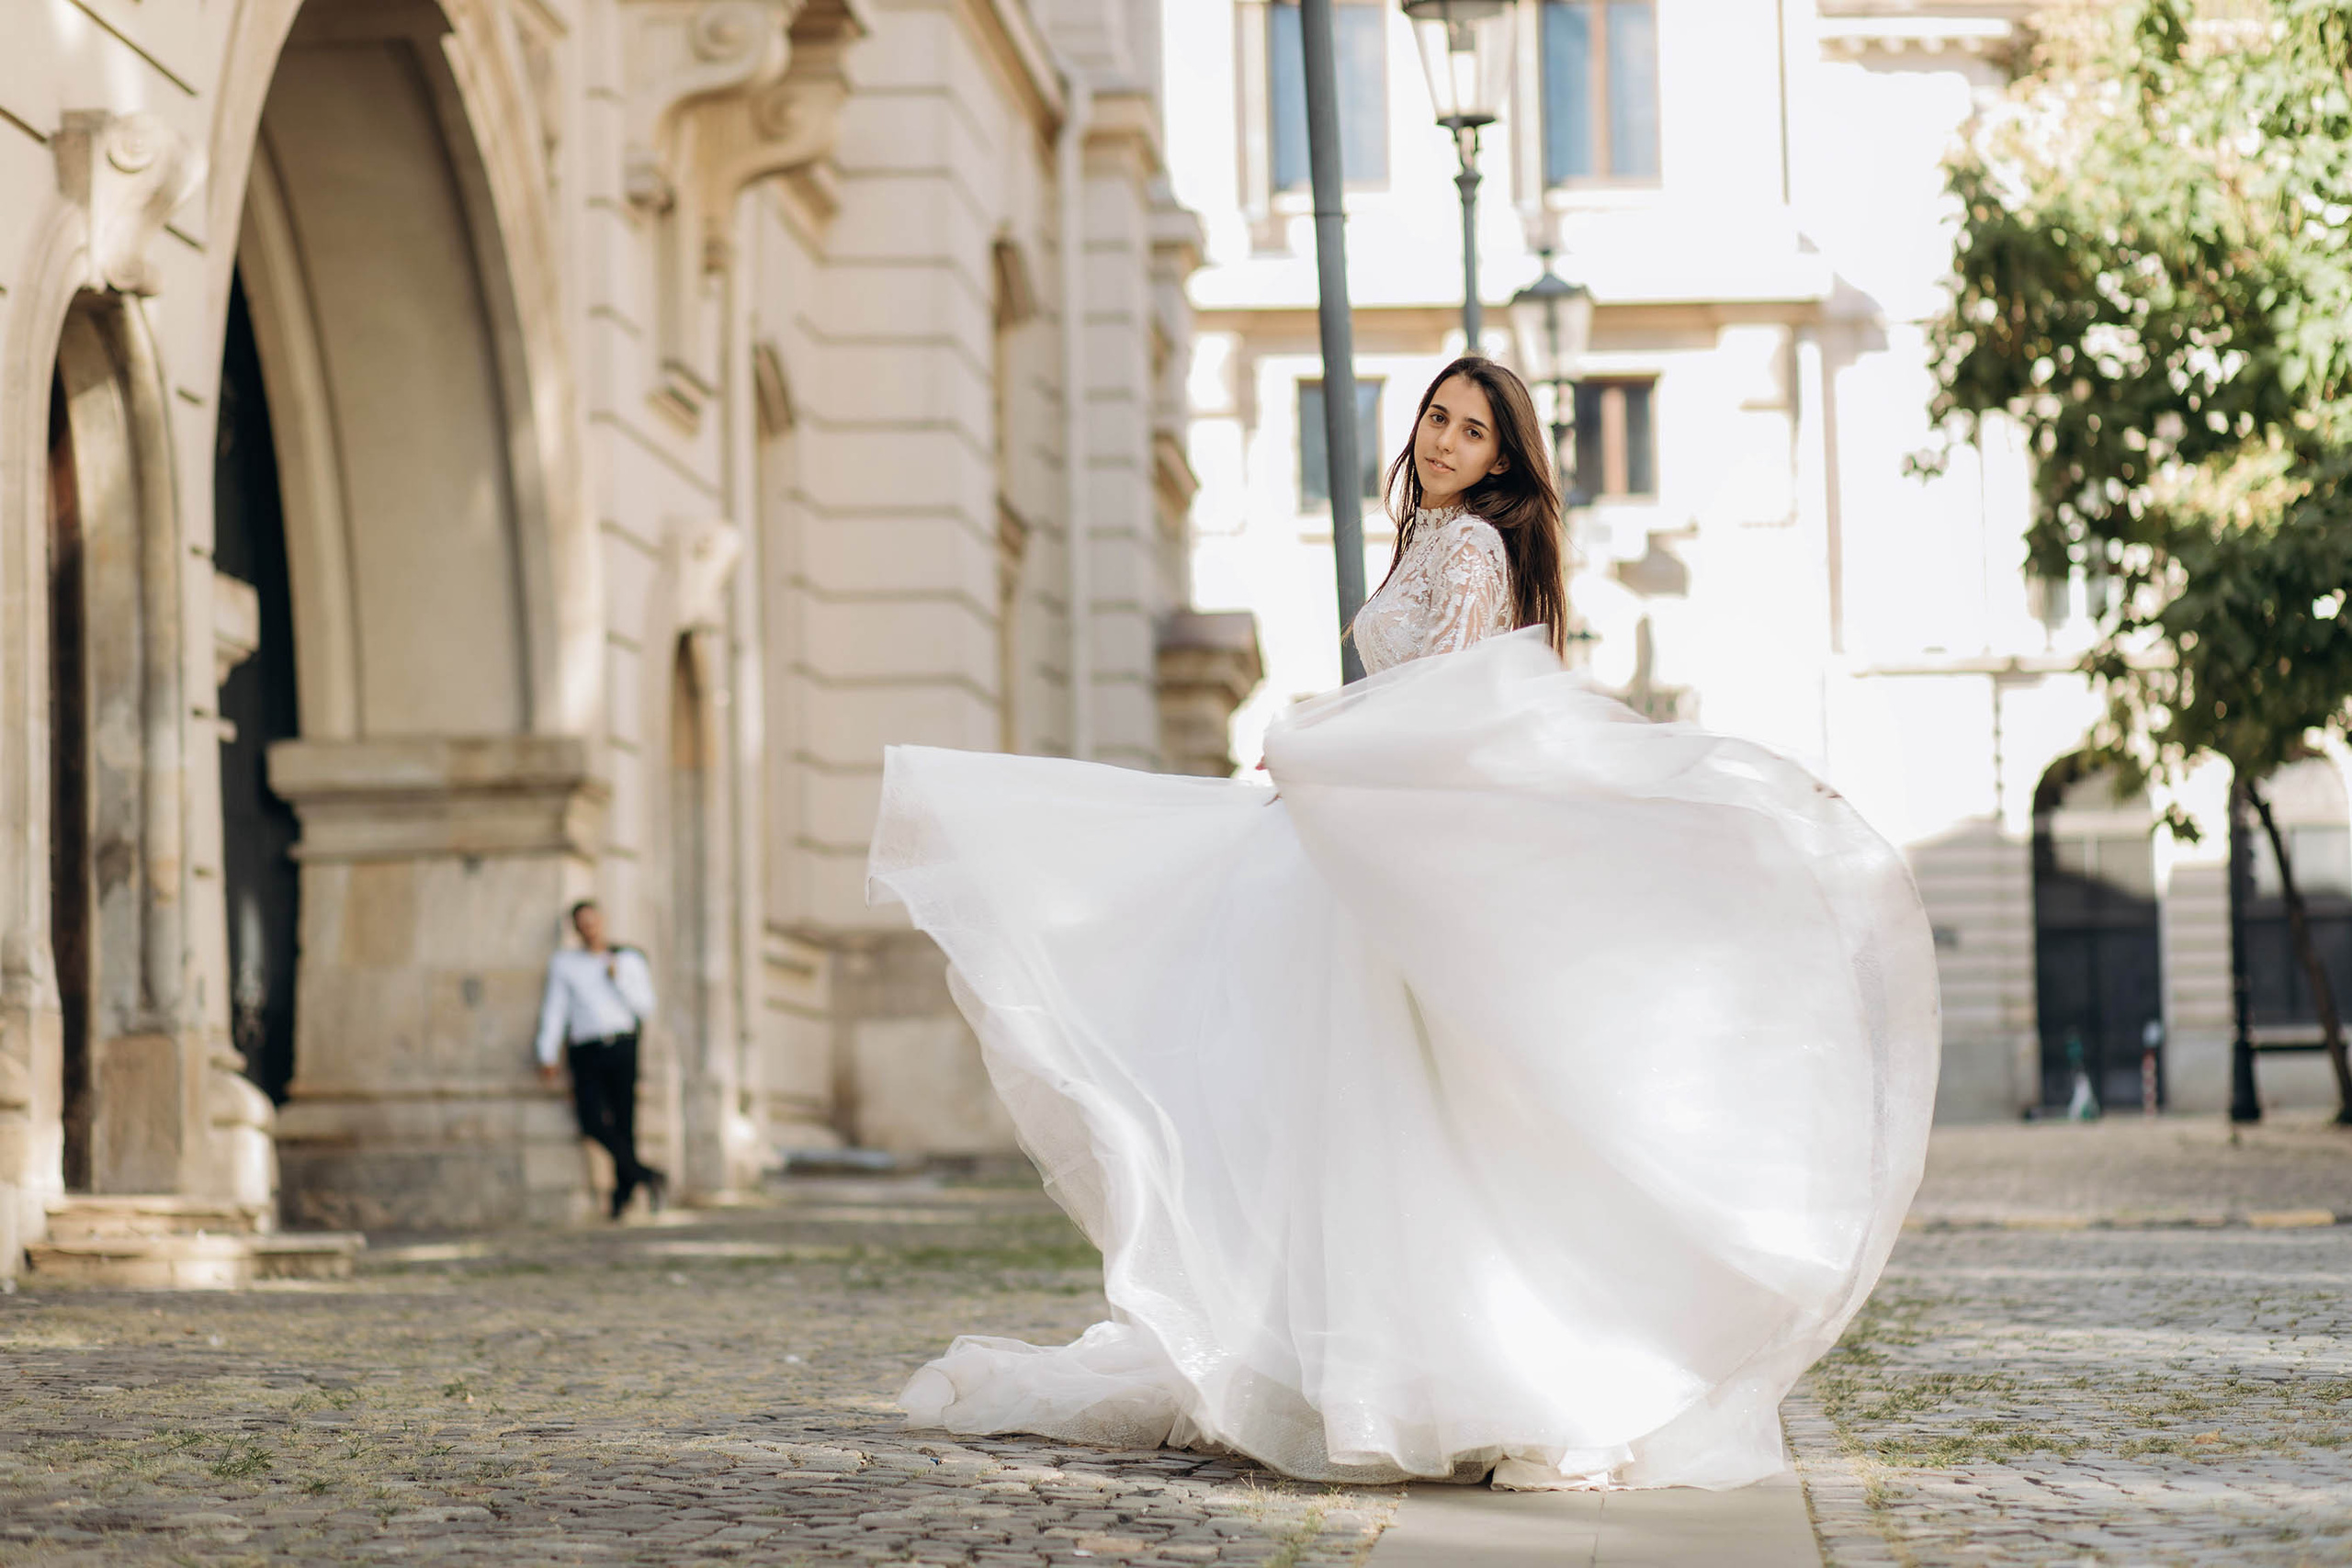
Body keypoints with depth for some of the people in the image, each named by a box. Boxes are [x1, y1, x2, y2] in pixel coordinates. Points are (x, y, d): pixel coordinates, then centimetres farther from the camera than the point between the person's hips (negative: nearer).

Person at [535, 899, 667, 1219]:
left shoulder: (628, 959, 16)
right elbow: (555, 1009, 10)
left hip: (622, 1046, 0)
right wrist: (547, 1056, 1)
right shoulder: (563, 962, 16)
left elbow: (645, 1006, 8)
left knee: (624, 1121, -10)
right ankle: (647, 1176, -12)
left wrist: (618, 978, -4)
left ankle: (622, 1193, -3)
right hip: (586, 1050, 0)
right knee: (593, 1121, -19)